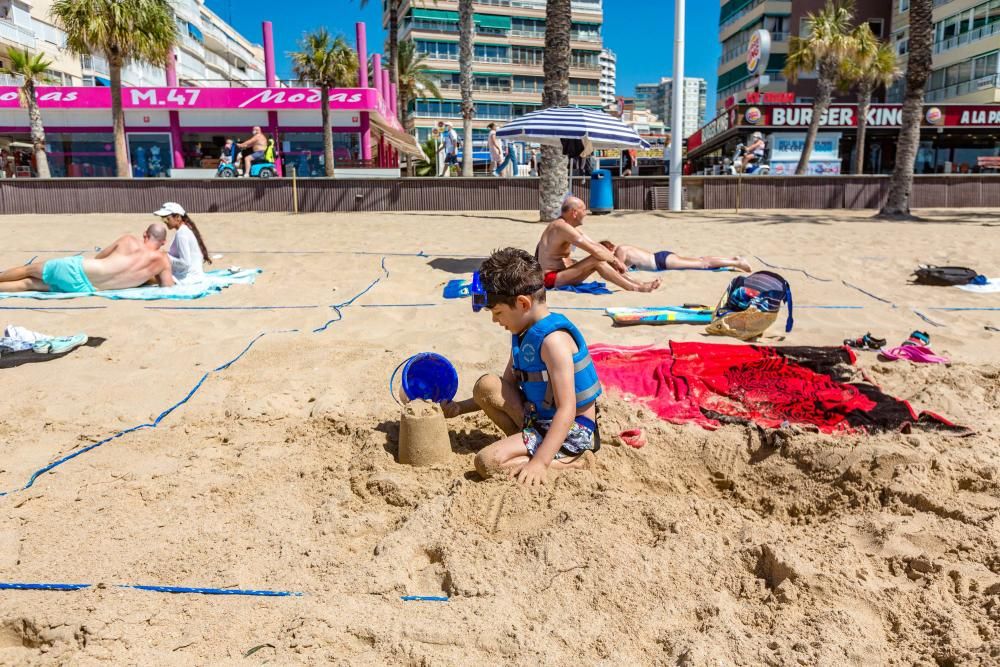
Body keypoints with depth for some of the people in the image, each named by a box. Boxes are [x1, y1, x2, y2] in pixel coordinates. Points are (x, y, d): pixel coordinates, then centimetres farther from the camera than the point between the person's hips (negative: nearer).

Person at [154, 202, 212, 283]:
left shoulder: (181, 234, -16)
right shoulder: (186, 229, 13)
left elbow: (185, 263, -21)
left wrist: (166, 257, -10)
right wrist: (166, 254, 11)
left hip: (188, 278, -10)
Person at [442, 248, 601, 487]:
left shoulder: (553, 339, -21)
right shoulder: (523, 333, 8)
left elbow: (566, 410, -26)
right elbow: (507, 387, 17)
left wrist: (540, 462, -33)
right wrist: (459, 408, 12)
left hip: (571, 431, -9)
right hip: (540, 419, 9)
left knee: (488, 462, -20)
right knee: (487, 386, -6)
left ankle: (571, 462, -11)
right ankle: (532, 444, -6)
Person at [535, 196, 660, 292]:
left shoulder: (571, 227, 13)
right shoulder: (563, 228, -20)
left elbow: (596, 245, 14)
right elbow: (594, 250, -22)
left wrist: (615, 259, 3)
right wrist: (615, 260, -8)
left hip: (559, 273, 10)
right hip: (551, 278, -10)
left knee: (604, 258, 1)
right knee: (597, 259, -21)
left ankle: (635, 283, -1)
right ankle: (634, 288, -17)